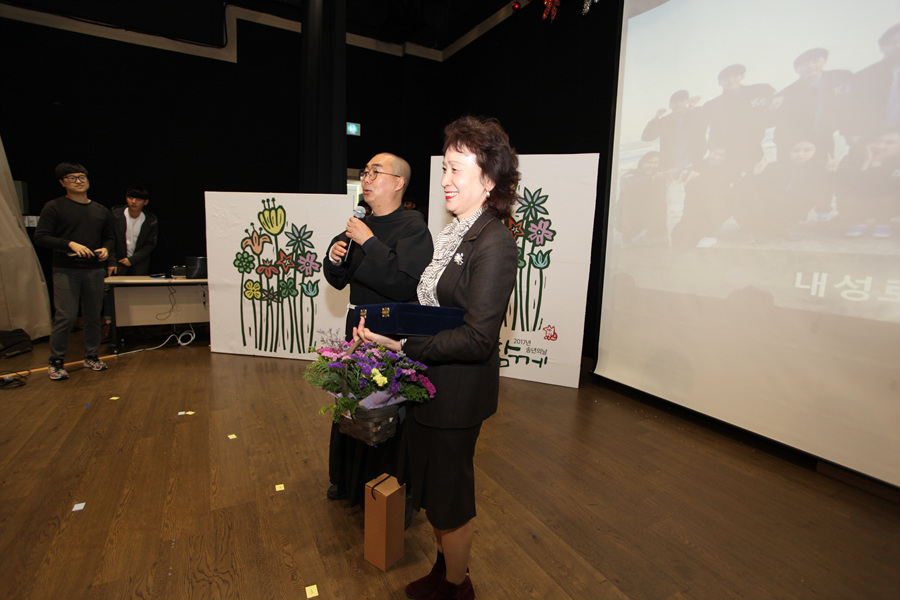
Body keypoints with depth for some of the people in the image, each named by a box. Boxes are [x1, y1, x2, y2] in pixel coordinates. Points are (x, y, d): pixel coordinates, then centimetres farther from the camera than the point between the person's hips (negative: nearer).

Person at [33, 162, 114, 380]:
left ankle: (91, 357, 20)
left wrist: (106, 249, 1)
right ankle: (56, 362, 6)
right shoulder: (54, 207, 1)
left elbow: (108, 237, 23)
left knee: (93, 316, 8)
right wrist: (70, 244, -18)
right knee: (65, 316, -7)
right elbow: (40, 237, -4)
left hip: (95, 270, 4)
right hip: (66, 271, -4)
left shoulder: (101, 211, 15)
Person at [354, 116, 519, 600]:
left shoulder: (494, 243, -21)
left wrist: (403, 345, -26)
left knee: (448, 491, 13)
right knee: (427, 480, 24)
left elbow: (477, 339, -26)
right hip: (431, 381, 9)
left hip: (458, 392, -9)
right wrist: (383, 325, 0)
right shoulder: (454, 234, 7)